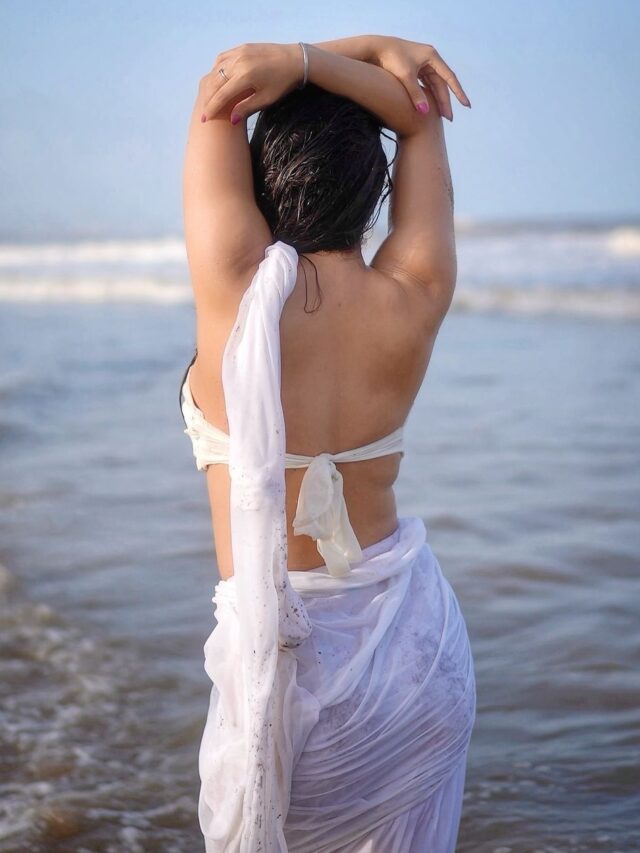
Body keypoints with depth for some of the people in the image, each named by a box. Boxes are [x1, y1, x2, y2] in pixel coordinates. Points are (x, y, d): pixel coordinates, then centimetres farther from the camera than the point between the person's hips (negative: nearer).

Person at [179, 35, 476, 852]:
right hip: (418, 641, 3)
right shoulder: (413, 302, -10)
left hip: (287, 655, -3)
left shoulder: (233, 285, -17)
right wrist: (306, 62, -8)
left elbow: (221, 84, -2)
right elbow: (423, 112, 5)